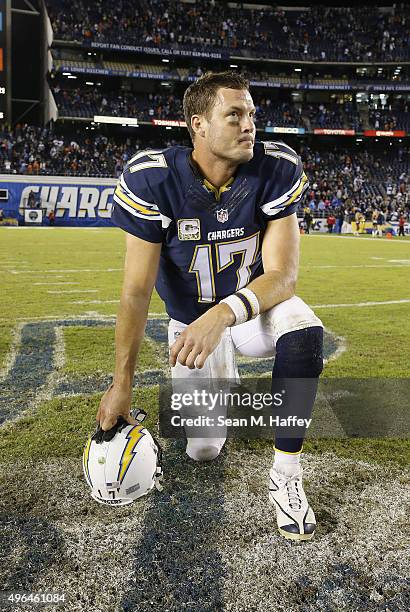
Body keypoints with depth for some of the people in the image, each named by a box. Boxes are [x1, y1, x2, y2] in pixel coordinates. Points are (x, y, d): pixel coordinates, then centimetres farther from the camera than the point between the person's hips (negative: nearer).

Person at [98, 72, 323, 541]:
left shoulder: (277, 170, -20)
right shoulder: (152, 178, -23)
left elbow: (281, 275, -25)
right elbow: (137, 291, -19)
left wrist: (223, 314, -44)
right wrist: (122, 382, -19)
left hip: (256, 302, 1)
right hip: (190, 318, 0)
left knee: (305, 334, -34)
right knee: (203, 450, 0)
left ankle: (285, 475, -16)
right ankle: (219, 379, 35)